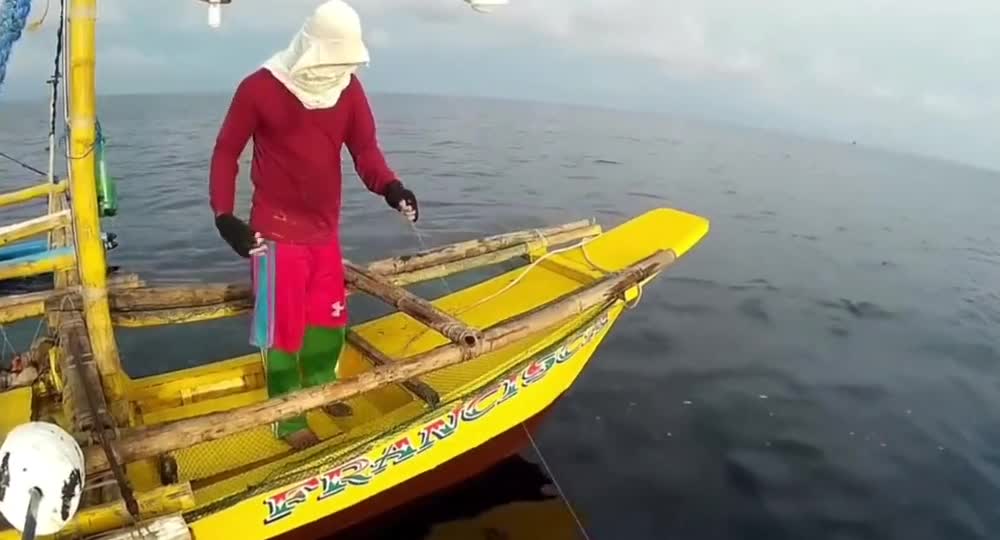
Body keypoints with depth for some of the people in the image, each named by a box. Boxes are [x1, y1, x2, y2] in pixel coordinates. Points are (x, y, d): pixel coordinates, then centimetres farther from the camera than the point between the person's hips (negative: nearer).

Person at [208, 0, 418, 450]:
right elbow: (226, 151, -6)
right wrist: (224, 216, -17)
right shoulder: (260, 87, -12)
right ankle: (288, 416, 21)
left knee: (330, 316, 18)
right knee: (283, 326, 4)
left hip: (325, 229, 6)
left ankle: (319, 387, 42)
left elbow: (365, 148, -6)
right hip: (277, 232, -5)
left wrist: (390, 187, -27)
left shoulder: (349, 87, 1)